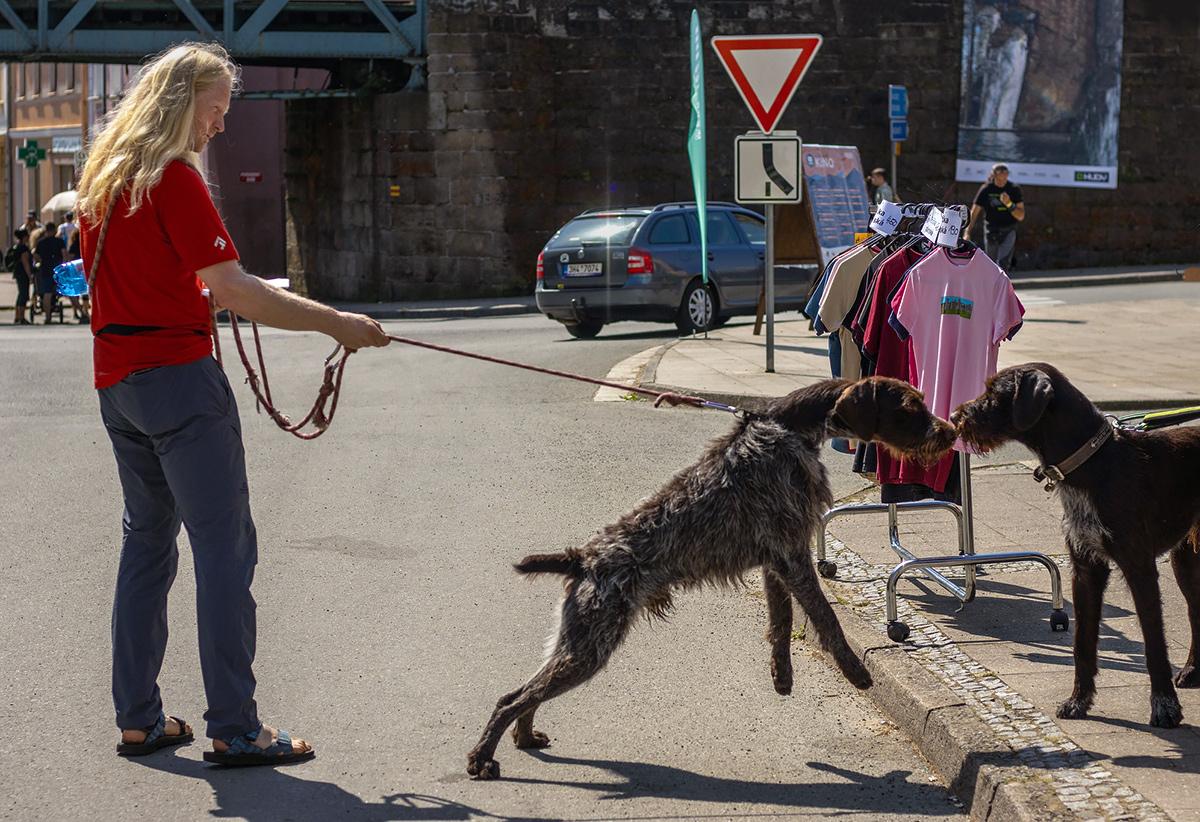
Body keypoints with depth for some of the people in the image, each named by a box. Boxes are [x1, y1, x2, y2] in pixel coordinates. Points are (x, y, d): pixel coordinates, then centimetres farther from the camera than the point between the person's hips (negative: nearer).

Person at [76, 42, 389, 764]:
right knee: (225, 547, -6)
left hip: (117, 380, 9)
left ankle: (139, 718, 17)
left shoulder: (106, 176, 14)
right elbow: (231, 288, -20)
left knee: (147, 542, 15)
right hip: (178, 375, -9)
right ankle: (234, 728, -6)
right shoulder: (174, 177, -13)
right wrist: (336, 323, -18)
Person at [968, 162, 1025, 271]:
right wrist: (967, 233, -15)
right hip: (991, 230, 1)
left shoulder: (1014, 189, -2)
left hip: (1008, 231, -1)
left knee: (1003, 262, -19)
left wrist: (1009, 204, -20)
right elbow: (974, 213, -4)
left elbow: (1021, 216, -3)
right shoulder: (986, 189, -4)